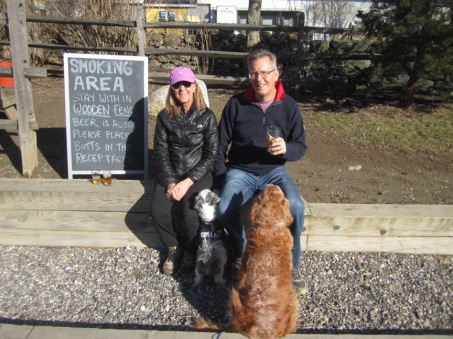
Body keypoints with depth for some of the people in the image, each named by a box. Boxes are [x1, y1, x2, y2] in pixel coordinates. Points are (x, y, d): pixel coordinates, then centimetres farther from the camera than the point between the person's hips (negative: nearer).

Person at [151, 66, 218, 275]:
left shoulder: (207, 117, -4)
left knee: (190, 215, -26)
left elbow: (210, 155, -6)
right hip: (170, 175, 3)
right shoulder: (164, 117, 3)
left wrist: (187, 182, -15)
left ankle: (190, 252, 6)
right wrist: (170, 182, -13)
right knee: (158, 212, -21)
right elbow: (161, 152, 1)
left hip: (198, 175, -2)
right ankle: (174, 247, 9)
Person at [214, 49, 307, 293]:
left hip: (274, 171, 1)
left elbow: (300, 147, 2)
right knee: (225, 209, -29)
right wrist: (222, 179, -3)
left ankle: (290, 265, -2)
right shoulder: (236, 103, -3)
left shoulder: (288, 106, -1)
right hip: (240, 171, 0)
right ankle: (243, 253, 4)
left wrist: (286, 148, -22)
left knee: (295, 206, -28)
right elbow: (220, 145, 5)